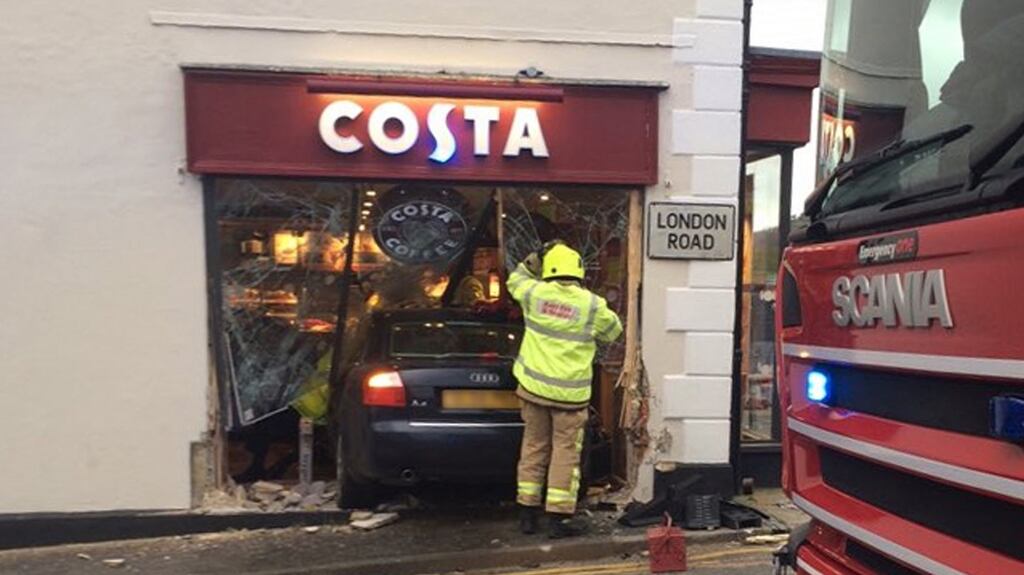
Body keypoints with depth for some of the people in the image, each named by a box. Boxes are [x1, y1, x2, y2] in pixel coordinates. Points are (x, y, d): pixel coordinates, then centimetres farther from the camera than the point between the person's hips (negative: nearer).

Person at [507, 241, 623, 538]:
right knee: (565, 451, 6)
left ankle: (528, 513, 22)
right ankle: (560, 517, 9)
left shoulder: (535, 293, -4)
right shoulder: (593, 305, -9)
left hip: (534, 385, 3)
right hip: (570, 392, -3)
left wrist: (533, 260, 19)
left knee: (534, 447, 14)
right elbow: (613, 332, 9)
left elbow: (515, 280, 19)